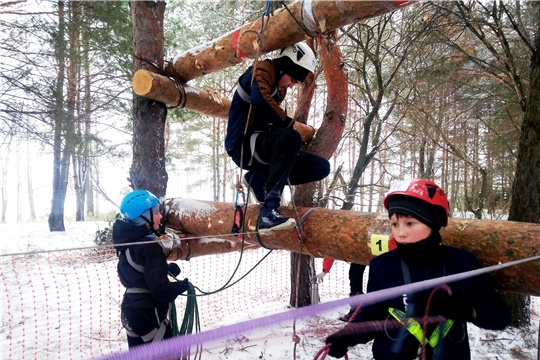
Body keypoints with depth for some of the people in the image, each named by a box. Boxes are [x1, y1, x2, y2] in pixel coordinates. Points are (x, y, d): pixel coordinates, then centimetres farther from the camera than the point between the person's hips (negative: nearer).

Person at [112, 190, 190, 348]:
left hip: (131, 311, 8)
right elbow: (161, 292, -23)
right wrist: (183, 285, -7)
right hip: (149, 316, -8)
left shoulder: (127, 239, 2)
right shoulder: (150, 246, -24)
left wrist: (167, 269, 3)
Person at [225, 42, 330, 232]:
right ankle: (269, 211, -36)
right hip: (243, 144, -9)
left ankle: (258, 178, 1)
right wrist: (288, 123, -19)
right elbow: (259, 98, -29)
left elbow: (272, 120, 15)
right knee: (291, 137, -37)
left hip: (261, 147, 9)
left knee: (321, 167, 1)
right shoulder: (263, 69, -6)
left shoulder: (280, 87, 20)